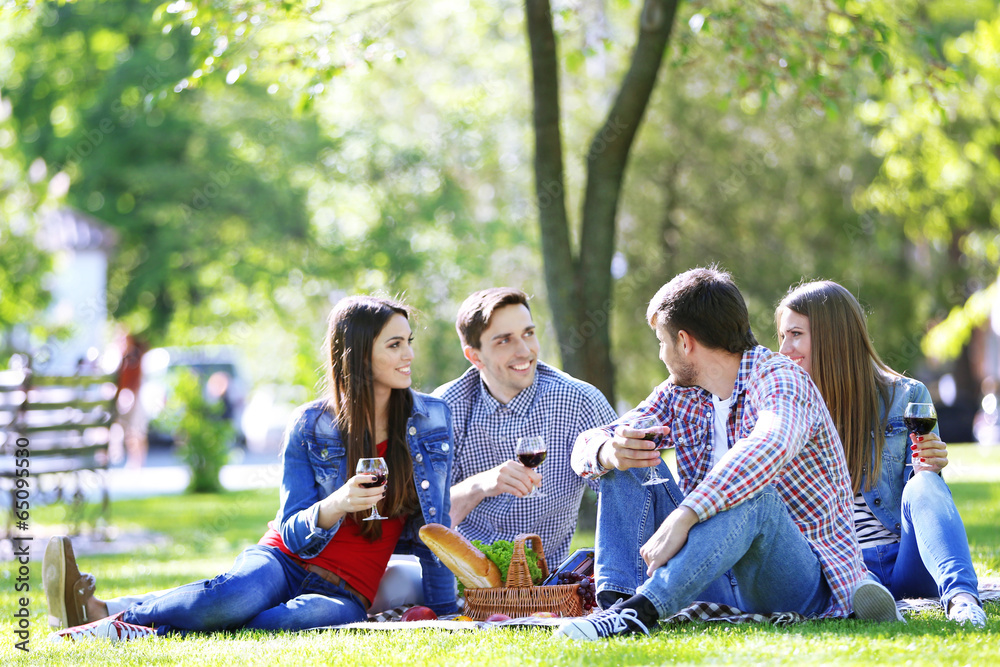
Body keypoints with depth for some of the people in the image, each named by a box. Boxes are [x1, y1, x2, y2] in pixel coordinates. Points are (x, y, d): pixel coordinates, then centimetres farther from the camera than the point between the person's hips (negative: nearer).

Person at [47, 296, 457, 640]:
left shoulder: (432, 419, 3)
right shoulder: (311, 426, -1)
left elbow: (432, 527, 9)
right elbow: (293, 535, -3)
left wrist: (444, 611, 4)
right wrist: (334, 506, -24)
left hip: (349, 592, 1)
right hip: (284, 562, -1)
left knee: (321, 614, -39)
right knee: (236, 595, -39)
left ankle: (145, 633, -31)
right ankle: (113, 615, -18)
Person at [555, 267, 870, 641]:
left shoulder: (778, 379, -14)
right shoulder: (680, 393, 9)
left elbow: (771, 445, -37)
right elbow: (588, 444, 7)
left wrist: (682, 517, -46)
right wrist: (609, 452, -20)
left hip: (808, 581, -7)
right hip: (724, 578, 7)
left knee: (747, 490, -36)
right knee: (626, 465, -1)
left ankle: (641, 611, -48)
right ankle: (617, 600, -23)